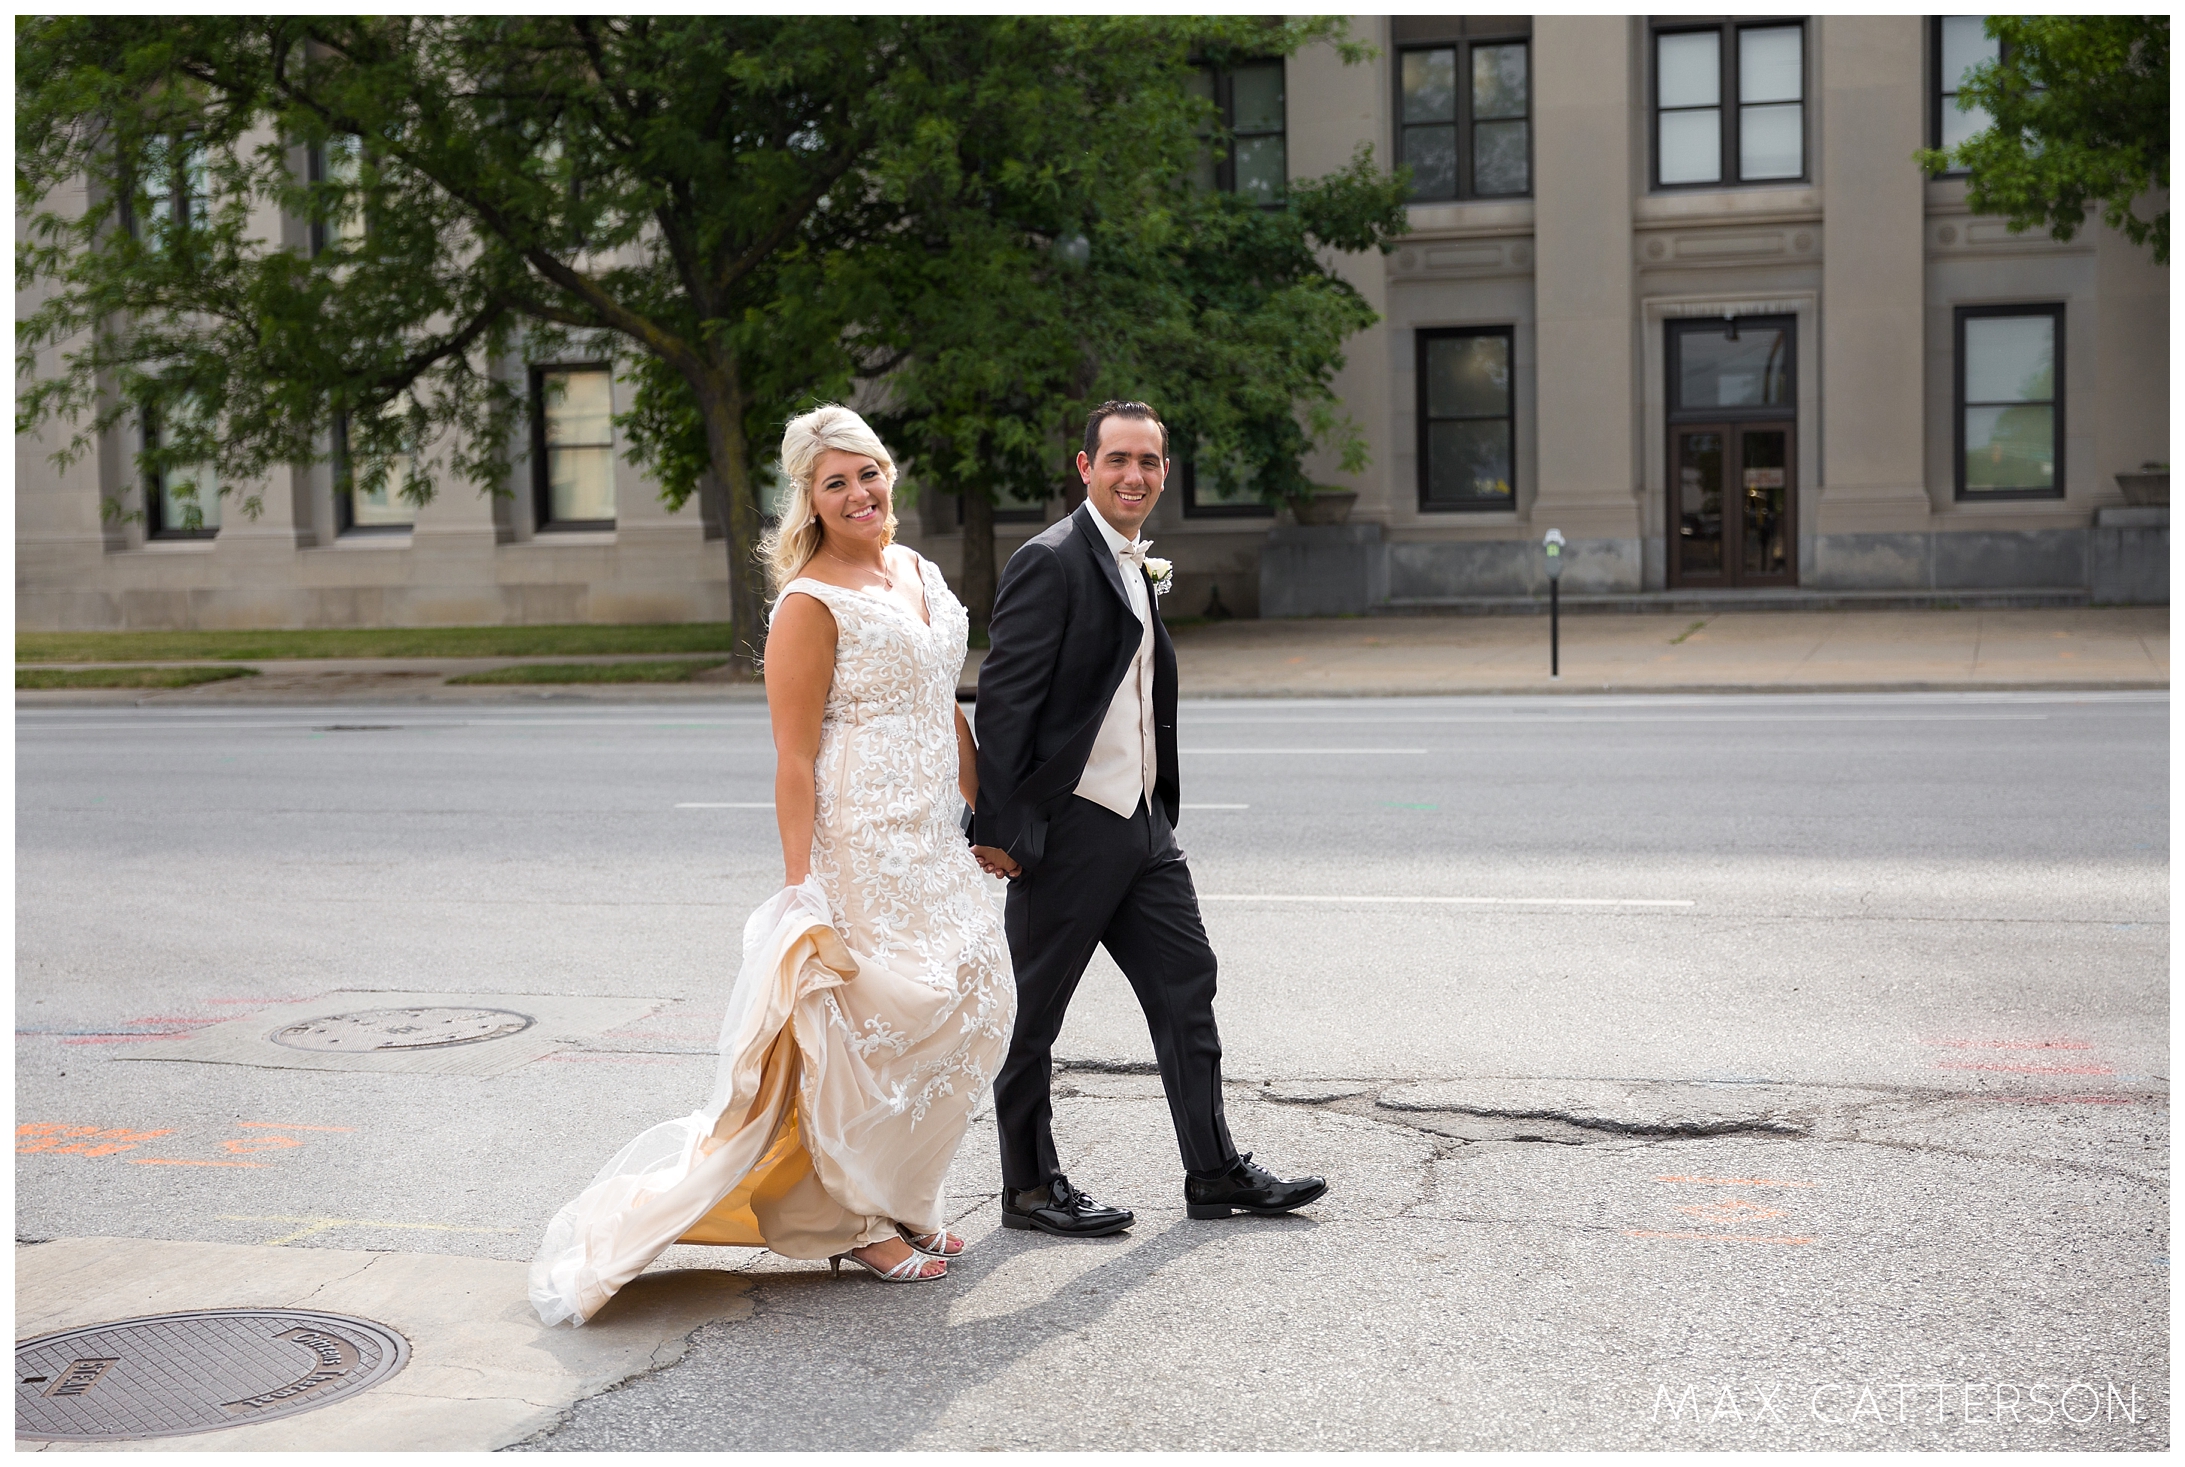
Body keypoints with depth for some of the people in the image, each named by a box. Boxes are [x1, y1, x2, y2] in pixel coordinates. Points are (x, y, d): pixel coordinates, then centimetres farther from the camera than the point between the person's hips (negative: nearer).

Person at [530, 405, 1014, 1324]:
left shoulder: (918, 573, 13)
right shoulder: (811, 603, -13)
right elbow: (794, 760, -16)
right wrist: (802, 893, -20)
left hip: (931, 844, 9)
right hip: (860, 843, -8)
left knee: (964, 1006, 11)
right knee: (868, 1021, -2)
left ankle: (898, 1205, 27)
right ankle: (856, 1225, 17)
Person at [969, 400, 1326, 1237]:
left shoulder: (1139, 565, 15)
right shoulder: (1051, 561, -13)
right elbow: (1004, 699, -16)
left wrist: (1159, 809, 18)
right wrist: (997, 828, -18)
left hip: (1142, 825, 9)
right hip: (1067, 828, -9)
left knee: (1187, 986, 10)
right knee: (1033, 1013, 4)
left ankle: (1214, 1173, 19)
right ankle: (1030, 1189, 16)